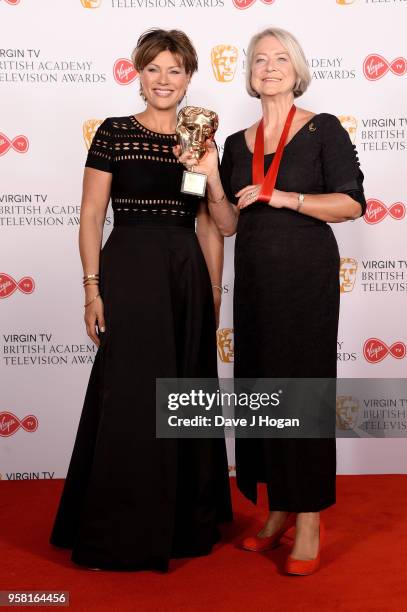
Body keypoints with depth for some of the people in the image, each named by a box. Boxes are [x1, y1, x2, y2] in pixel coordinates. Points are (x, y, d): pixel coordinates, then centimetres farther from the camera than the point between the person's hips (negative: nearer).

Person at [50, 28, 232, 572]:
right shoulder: (114, 133, 0)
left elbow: (210, 227, 12)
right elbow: (91, 216, -2)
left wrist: (214, 293, 8)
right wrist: (93, 287, -9)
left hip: (188, 277, 4)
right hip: (129, 272, -4)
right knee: (130, 399, 0)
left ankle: (185, 520, 29)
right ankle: (118, 532, 17)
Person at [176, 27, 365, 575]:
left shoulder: (323, 129, 0)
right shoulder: (237, 143, 12)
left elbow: (352, 203, -8)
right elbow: (228, 224, 9)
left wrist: (285, 198, -15)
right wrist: (210, 176, -5)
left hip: (307, 274, -5)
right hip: (255, 277, 5)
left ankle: (309, 523, 7)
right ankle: (278, 511, 21)